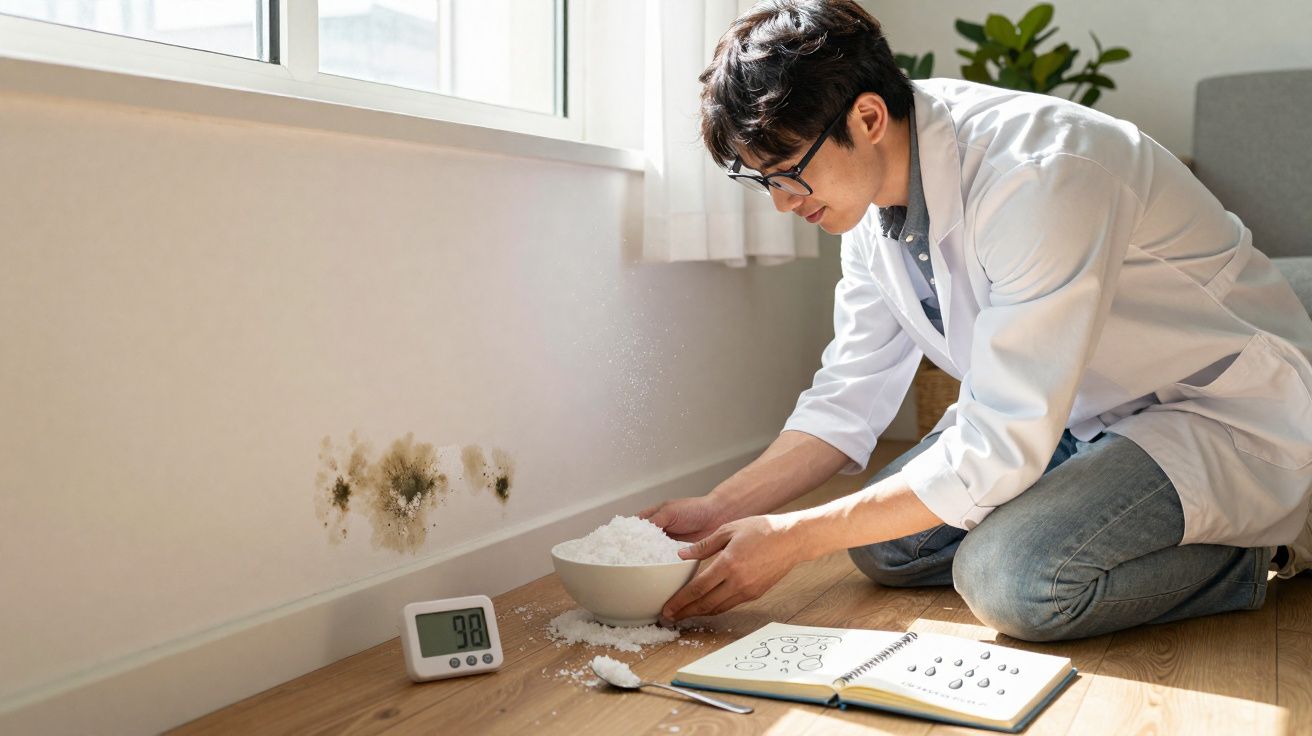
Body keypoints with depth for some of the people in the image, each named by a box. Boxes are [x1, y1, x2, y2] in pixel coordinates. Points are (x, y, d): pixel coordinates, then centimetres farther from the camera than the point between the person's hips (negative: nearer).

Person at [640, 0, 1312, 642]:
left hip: (1228, 412, -8)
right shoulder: (874, 185, -5)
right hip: (1089, 410, 8)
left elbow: (1001, 448, -33)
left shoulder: (1036, 176, -33)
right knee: (884, 541, -2)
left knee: (1010, 576, -30)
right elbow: (850, 396, 0)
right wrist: (722, 508, -12)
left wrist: (795, 538, -29)